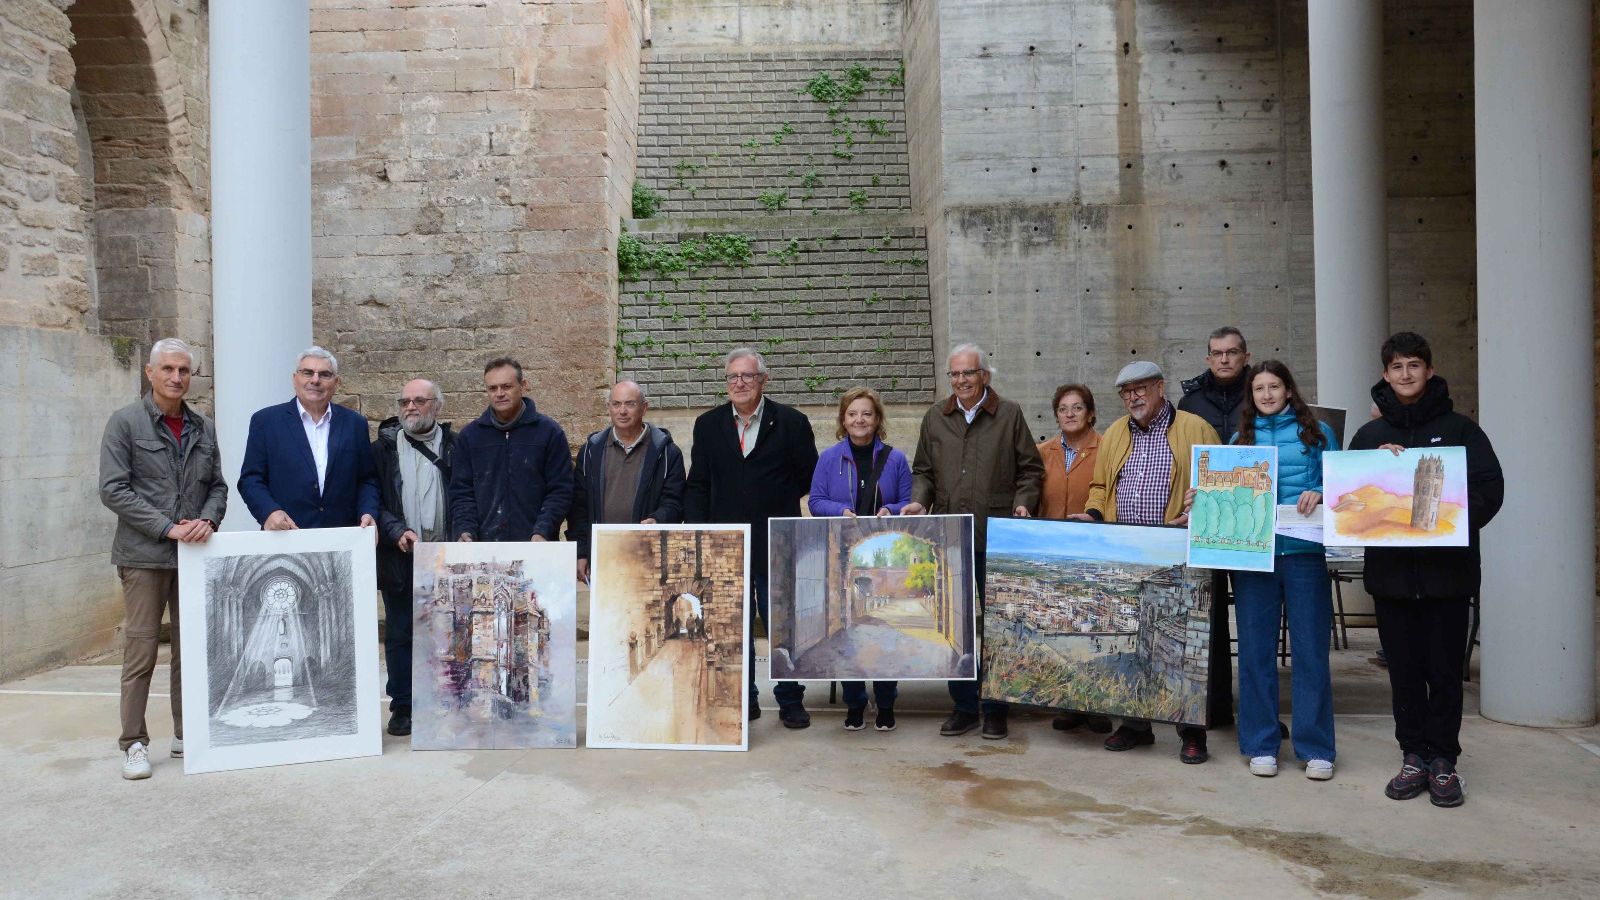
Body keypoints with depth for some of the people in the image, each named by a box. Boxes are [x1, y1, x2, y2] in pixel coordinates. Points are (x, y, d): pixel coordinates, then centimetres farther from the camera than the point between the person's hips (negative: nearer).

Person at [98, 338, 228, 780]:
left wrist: (207, 521, -7)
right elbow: (113, 489, -8)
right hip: (144, 554, -4)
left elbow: (218, 486, 13)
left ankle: (187, 734, 18)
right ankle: (134, 744, 7)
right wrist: (167, 529, -15)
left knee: (192, 647, 8)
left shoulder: (203, 428, 12)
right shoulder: (125, 422, -2)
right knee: (141, 648, -2)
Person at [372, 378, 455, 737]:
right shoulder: (383, 447, 7)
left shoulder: (454, 446, 5)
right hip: (399, 559, 1)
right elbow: (372, 500, 2)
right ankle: (402, 707, 16)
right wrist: (396, 532, -13)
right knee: (399, 634, 7)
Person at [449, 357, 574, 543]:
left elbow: (560, 491, -3)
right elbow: (461, 493, 8)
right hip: (484, 547, 2)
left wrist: (543, 532, -16)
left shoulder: (549, 431, 0)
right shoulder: (469, 435, 8)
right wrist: (465, 531, -9)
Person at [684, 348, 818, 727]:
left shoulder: (791, 422, 0)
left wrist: (776, 503, 1)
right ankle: (743, 701, 20)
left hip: (776, 546, -2)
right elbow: (697, 485, 7)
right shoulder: (708, 425, 8)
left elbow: (809, 478, 4)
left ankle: (790, 702, 15)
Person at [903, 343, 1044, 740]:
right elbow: (923, 470, 16)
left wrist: (1024, 504, -10)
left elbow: (1030, 469, 5)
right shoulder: (935, 417, 11)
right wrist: (919, 501, -1)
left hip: (996, 538, -3)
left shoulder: (1009, 415, 3)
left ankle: (995, 709, 16)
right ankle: (964, 705, 19)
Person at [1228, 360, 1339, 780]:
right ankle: (1261, 744, 15)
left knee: (1310, 650, 1)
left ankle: (1315, 748, 11)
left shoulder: (1317, 433, 9)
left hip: (1304, 552, -2)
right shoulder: (1241, 438, 15)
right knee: (1255, 650, 5)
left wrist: (1318, 495, -14)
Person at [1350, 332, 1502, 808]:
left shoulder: (1460, 428, 3)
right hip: (1390, 571, 2)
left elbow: (1490, 489, -3)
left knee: (1445, 669, 4)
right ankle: (1414, 756, 18)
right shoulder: (1370, 435, 10)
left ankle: (1443, 760, 15)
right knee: (1404, 669, 8)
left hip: (1447, 571, -2)